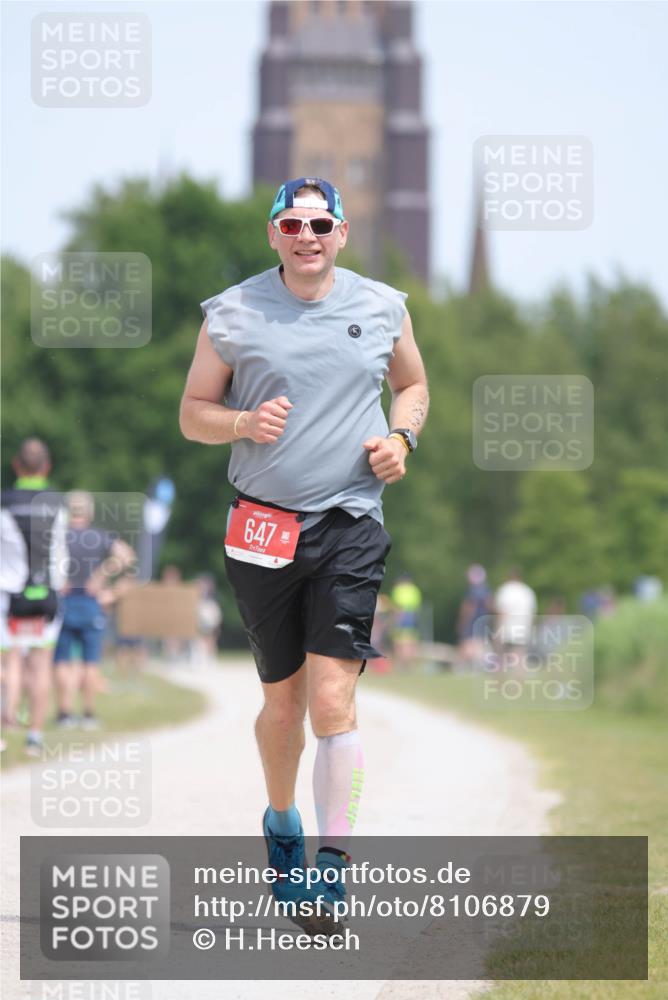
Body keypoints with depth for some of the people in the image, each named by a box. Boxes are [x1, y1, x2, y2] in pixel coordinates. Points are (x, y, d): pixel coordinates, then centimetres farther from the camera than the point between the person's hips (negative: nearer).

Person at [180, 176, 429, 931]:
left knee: (332, 701, -12)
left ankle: (332, 865, -12)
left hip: (350, 528, 0)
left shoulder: (383, 308, 6)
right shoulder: (231, 314, 2)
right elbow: (193, 413, 7)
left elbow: (413, 384, 22)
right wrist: (245, 422, -14)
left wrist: (401, 436, 1)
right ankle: (281, 822, 37)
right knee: (283, 700, 11)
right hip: (260, 528, 1)